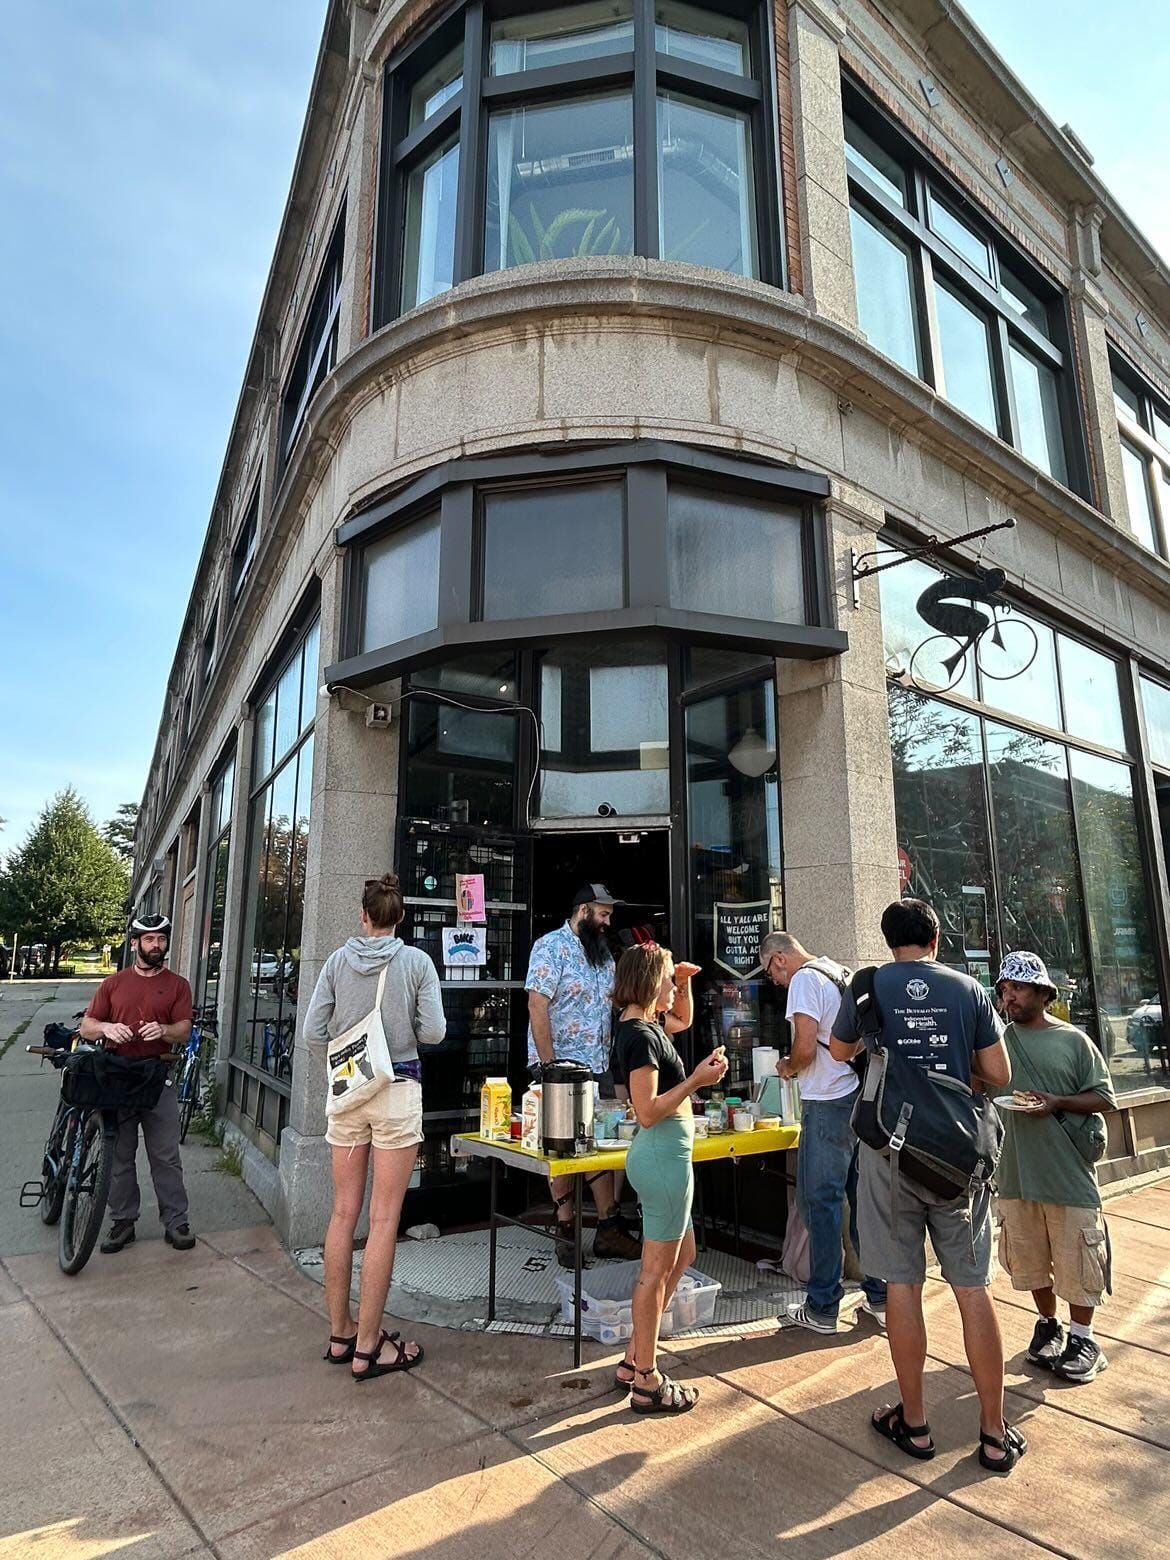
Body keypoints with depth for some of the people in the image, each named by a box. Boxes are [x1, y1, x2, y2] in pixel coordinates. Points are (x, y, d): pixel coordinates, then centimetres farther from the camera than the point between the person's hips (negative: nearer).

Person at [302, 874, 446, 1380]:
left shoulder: (338, 961, 0)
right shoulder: (417, 962, -7)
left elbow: (312, 1034, -1)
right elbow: (434, 1032, -8)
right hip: (398, 1091, -3)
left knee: (344, 1213, 14)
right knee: (384, 1219, 3)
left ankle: (340, 1333, 26)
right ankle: (367, 1348, 11)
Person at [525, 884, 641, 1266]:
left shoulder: (603, 954, 14)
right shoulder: (551, 946, -10)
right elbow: (537, 1006, -16)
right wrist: (548, 1065, -19)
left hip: (599, 1065, 7)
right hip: (561, 1063, -7)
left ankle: (609, 1227, 19)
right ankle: (566, 1231, 14)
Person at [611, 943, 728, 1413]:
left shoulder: (643, 1025, 9)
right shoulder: (639, 1034, -20)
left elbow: (683, 1018, 29)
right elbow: (648, 1111, -23)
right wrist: (697, 1080, -20)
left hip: (666, 1152, 11)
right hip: (663, 1153, -11)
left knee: (681, 1256, 21)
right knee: (657, 1269, 3)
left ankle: (634, 1360, 30)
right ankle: (647, 1382, 19)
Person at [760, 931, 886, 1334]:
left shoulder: (804, 979, -11)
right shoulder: (842, 975, 16)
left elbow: (805, 1047, -19)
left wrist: (788, 1067, 1)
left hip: (829, 1103, -8)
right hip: (862, 1096, 8)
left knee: (820, 1200, 2)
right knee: (864, 1198, 16)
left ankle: (822, 1308, 11)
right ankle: (880, 1297, 25)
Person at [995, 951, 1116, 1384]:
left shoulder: (1073, 1040, -3)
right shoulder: (999, 1039, 3)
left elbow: (1104, 1097, -2)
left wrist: (1058, 1102, -16)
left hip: (1069, 1172, -2)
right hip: (1017, 1171, 3)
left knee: (1076, 1258, 6)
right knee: (1030, 1258, 14)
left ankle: (1082, 1337, 25)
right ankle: (1048, 1324, 34)